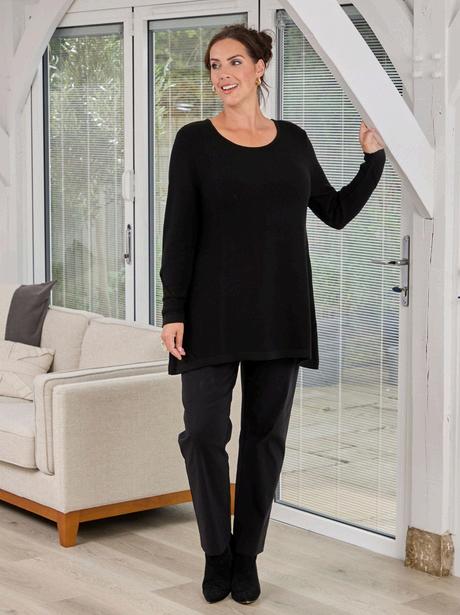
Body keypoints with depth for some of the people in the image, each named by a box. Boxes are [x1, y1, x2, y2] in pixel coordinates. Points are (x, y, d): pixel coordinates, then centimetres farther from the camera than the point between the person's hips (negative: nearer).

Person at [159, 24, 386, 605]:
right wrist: (172, 311, -10)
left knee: (265, 435, 6)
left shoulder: (293, 140, 8)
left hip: (280, 312, 3)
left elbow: (336, 212, 18)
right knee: (203, 434, -7)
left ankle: (247, 556, 19)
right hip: (214, 312, -3)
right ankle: (217, 552, 13)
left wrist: (373, 157, 9)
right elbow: (179, 231, -5)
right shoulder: (195, 140, -1)